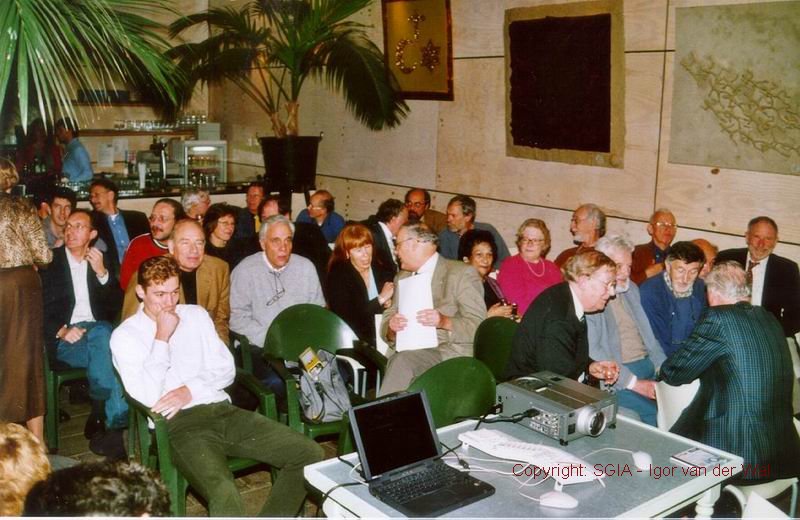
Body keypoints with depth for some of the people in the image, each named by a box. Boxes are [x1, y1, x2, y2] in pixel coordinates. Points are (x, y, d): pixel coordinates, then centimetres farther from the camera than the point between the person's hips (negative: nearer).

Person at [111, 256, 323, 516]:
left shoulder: (196, 314, 16)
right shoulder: (125, 336, 2)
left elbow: (226, 370, 12)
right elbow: (147, 397, -11)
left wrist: (190, 391, -6)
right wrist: (162, 338, -9)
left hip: (223, 411, 6)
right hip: (179, 424, -5)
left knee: (310, 453, -11)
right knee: (224, 495, -36)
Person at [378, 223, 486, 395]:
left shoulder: (462, 273, 1)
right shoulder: (402, 277, 22)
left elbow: (479, 326, -6)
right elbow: (388, 319, 18)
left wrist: (445, 322, -23)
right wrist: (392, 328, -6)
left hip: (450, 351, -4)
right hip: (409, 351, 4)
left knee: (403, 360, -32)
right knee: (399, 361, -30)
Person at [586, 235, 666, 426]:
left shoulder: (631, 289, 17)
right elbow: (592, 351, -15)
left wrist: (663, 367, 3)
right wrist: (633, 383, -17)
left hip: (648, 365, 7)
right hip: (616, 375, -7)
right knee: (654, 412, -27)